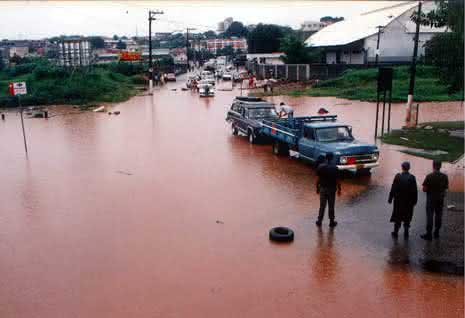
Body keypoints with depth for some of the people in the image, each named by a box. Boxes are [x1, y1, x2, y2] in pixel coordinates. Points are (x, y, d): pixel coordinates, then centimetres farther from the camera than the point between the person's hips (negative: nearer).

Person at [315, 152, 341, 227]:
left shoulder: (320, 167, -8)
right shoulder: (334, 167, -13)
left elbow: (318, 179, -4)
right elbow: (337, 180, -9)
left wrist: (317, 188, 9)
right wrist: (339, 189, 3)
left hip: (323, 188, 1)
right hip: (332, 189, -1)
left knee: (322, 206, 11)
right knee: (331, 206, 10)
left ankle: (319, 221, 18)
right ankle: (332, 222, 20)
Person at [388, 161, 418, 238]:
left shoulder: (398, 176, -12)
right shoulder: (412, 177, -10)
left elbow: (393, 189, -10)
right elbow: (415, 190, -7)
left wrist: (390, 199, -2)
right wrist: (414, 200, 4)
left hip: (399, 200, 0)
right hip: (409, 201, 1)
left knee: (397, 216, 12)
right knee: (407, 217, 13)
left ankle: (395, 232, 18)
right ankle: (406, 233, 18)